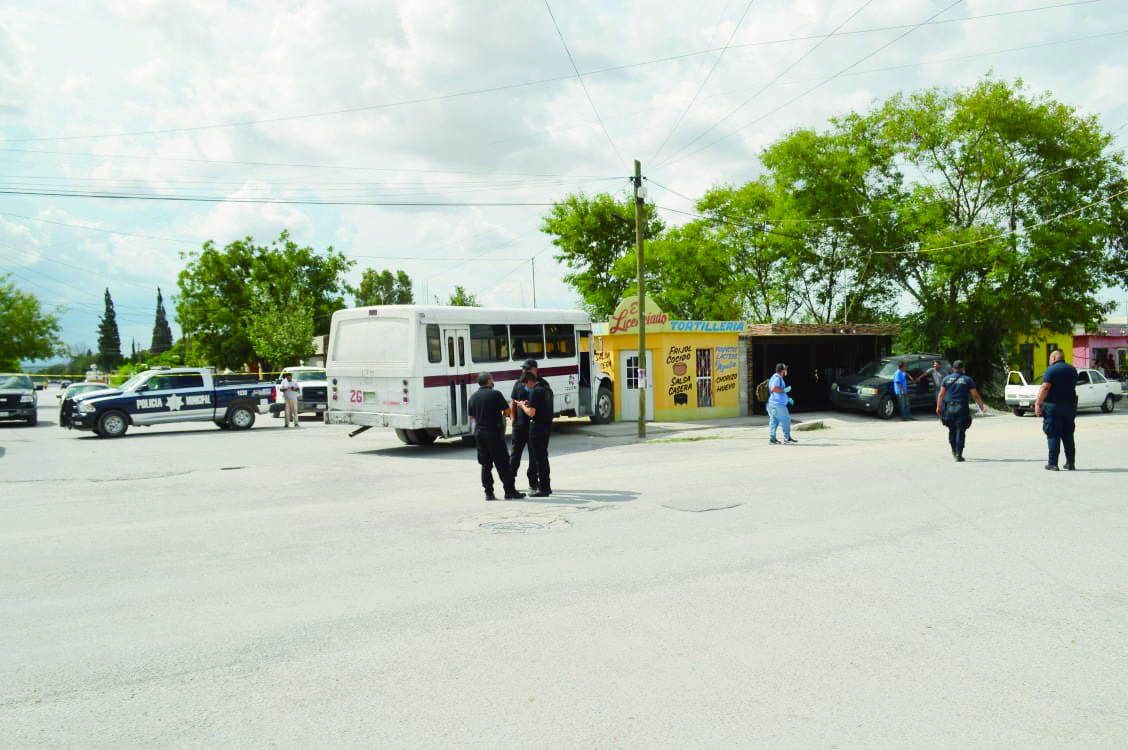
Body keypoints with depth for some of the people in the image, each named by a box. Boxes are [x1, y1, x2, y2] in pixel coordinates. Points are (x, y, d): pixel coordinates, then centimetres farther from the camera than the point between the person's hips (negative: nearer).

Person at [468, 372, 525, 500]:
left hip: (479, 432, 6)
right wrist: (502, 415, 16)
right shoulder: (495, 394, -10)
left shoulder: (473, 397, 8)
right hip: (493, 432, -6)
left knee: (485, 464, 10)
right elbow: (507, 410, -5)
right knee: (502, 463, -1)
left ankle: (488, 492, 10)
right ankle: (509, 491, 0)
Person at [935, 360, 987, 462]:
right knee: (960, 431, -2)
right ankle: (958, 454, -7)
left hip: (949, 408, 2)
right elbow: (975, 395, 0)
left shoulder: (946, 379, 6)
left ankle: (954, 452, 26)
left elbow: (941, 394, 2)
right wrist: (981, 406, 10)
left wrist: (938, 407, 8)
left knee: (952, 430, 15)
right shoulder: (967, 379, 1)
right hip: (962, 409, -2)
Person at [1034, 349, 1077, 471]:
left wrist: (1037, 403, -18)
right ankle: (1070, 463, 15)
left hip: (1053, 406, -6)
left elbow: (1045, 388, -18)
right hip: (1070, 405, 6)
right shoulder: (1072, 370, 12)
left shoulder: (1051, 370, -10)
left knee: (1053, 435, -3)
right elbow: (1073, 386, 21)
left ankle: (1053, 463, -4)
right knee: (1068, 435, 13)